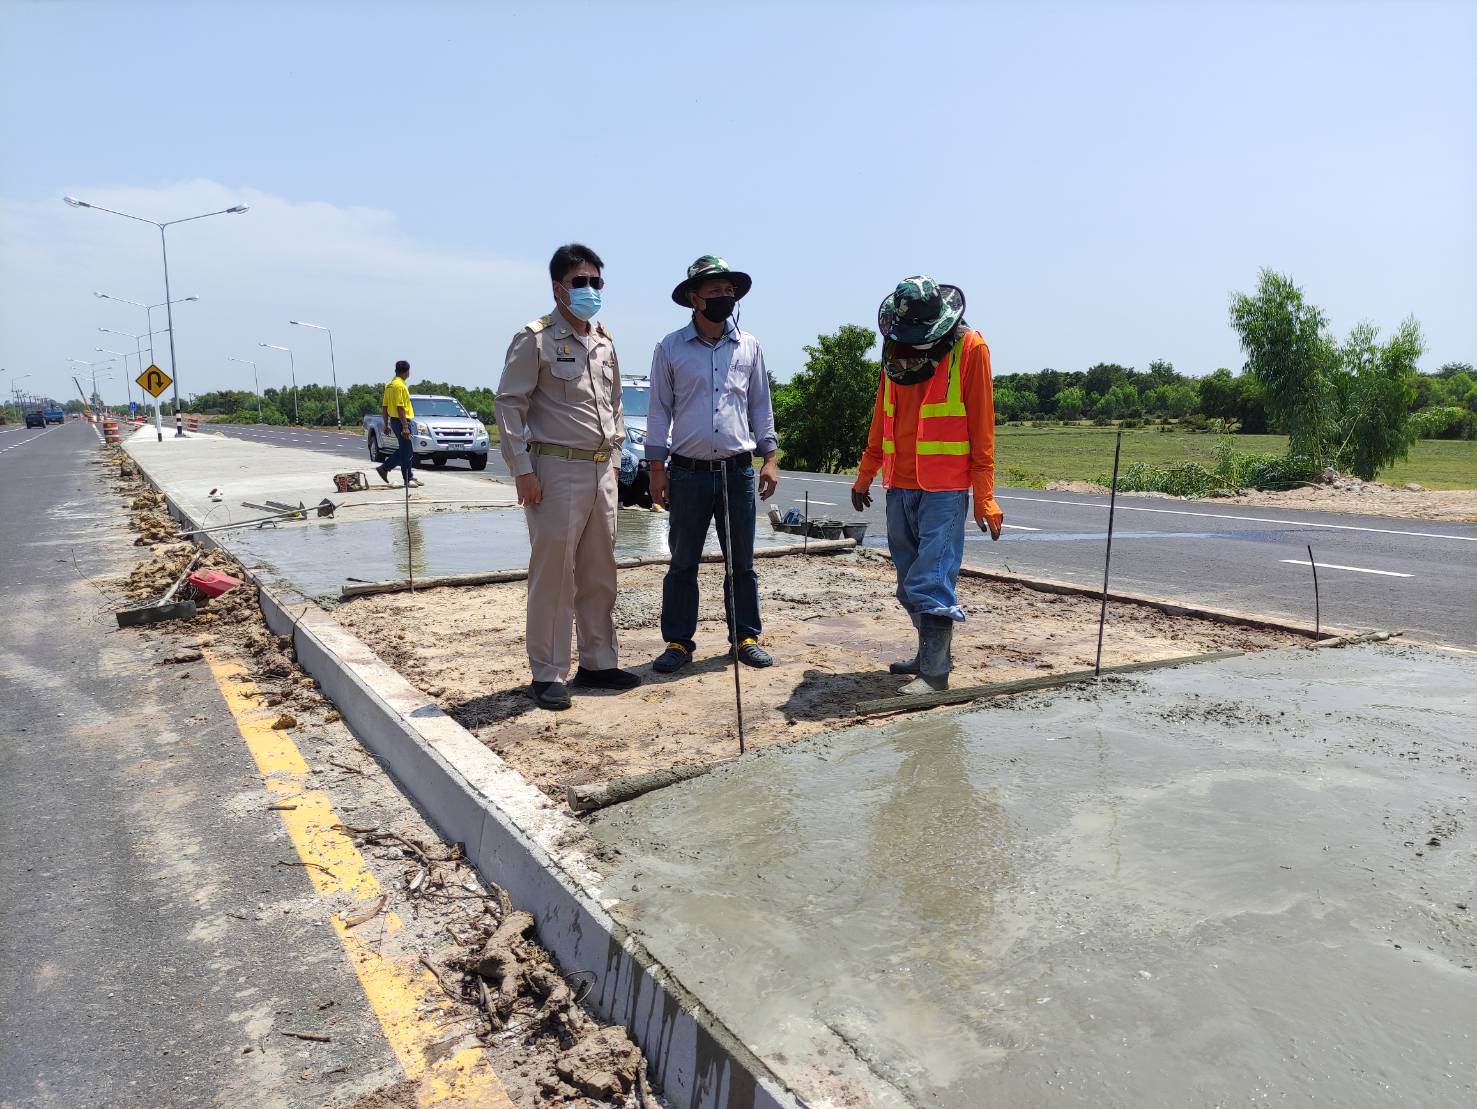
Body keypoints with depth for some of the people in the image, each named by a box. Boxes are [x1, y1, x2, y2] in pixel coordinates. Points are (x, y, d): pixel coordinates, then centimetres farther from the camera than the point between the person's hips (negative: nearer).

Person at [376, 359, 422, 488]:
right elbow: (400, 408, -21)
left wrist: (386, 424, 20)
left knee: (403, 450, 18)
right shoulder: (400, 386, -16)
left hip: (393, 420, 10)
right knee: (407, 452, -3)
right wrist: (405, 427, -22)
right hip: (401, 421, -10)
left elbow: (384, 406, 16)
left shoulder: (389, 385, 13)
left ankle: (384, 468, 16)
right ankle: (408, 480, 3)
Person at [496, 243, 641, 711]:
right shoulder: (535, 339, -5)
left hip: (601, 470, 7)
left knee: (599, 573, 11)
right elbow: (509, 404, -8)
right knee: (553, 575, -3)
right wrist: (522, 470, -14)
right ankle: (548, 674, 6)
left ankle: (598, 663, 22)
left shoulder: (605, 342, 15)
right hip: (556, 470, -6)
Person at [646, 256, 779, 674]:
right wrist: (657, 468, -2)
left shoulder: (749, 346, 8)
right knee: (683, 562, 5)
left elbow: (760, 405, 13)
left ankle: (745, 637, 20)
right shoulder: (670, 348, 2)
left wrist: (769, 458, 6)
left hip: (739, 470, 2)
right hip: (688, 472, -2)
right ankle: (678, 641, 15)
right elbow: (659, 409, 3)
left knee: (742, 561, 8)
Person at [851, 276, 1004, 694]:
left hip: (945, 488, -6)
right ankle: (930, 654, 22)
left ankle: (935, 671, -4)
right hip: (899, 485, 6)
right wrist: (865, 476, 19)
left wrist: (984, 496, -12)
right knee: (910, 580, 11)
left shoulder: (969, 348, -8)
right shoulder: (895, 350, 8)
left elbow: (981, 426, -9)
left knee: (933, 580, -9)